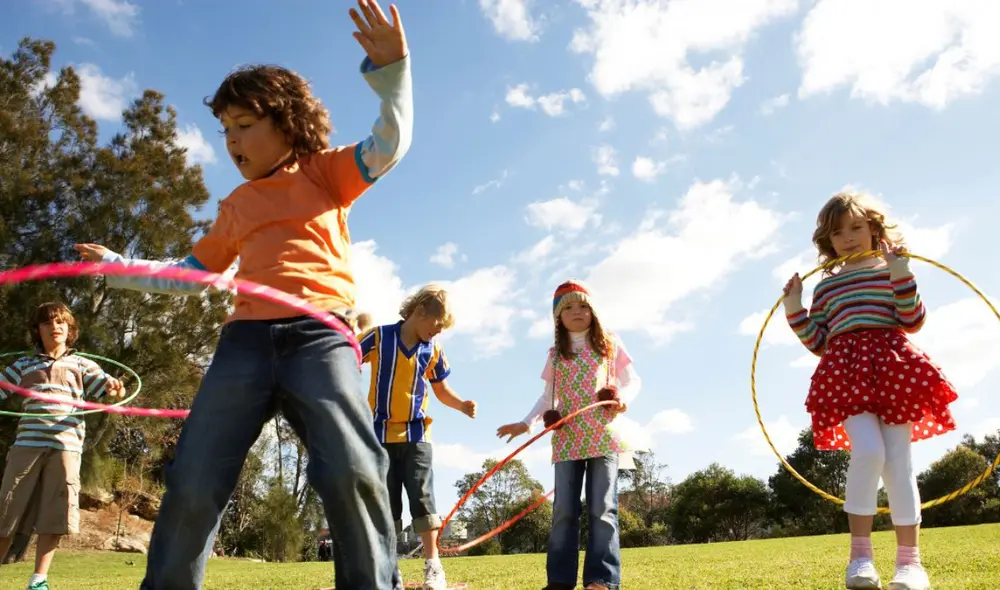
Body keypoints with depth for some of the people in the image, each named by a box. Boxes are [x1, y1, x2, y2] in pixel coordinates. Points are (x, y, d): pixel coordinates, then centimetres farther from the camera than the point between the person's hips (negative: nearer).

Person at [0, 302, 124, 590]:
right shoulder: (24, 364, 16)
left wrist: (114, 387, -20)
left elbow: (105, 388, 3)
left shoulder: (81, 364, 14)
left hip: (66, 445, -1)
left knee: (54, 516, -1)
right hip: (27, 443, 1)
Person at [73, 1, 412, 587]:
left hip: (320, 334, -4)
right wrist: (119, 268, 34)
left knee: (352, 470, -21)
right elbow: (193, 274, 34)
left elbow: (389, 145, -2)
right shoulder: (236, 207, 25)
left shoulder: (326, 172, 13)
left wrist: (391, 69, -15)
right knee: (192, 482, -1)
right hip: (246, 340, 5)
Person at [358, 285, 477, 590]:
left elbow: (441, 390, 14)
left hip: (416, 434, 1)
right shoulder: (379, 336, -5)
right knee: (386, 503, 4)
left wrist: (462, 405, -4)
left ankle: (432, 566, 1)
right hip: (381, 433, -1)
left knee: (422, 497, -6)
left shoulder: (433, 350, 3)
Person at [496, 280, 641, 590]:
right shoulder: (555, 354, 13)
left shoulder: (609, 343, 8)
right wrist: (527, 423, 0)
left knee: (602, 509, -5)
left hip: (602, 436, -2)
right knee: (564, 511, 1)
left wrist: (624, 397, -15)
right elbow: (548, 396, 13)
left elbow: (633, 380, 7)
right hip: (566, 439, 2)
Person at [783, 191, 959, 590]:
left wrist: (902, 277, -11)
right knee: (868, 451, -19)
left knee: (897, 460, -4)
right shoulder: (826, 287, 19)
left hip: (891, 368, -1)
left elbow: (913, 322, -1)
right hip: (846, 373, 1)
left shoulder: (891, 270, 12)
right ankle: (860, 554, -10)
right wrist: (795, 313, 6)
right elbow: (818, 343, 16)